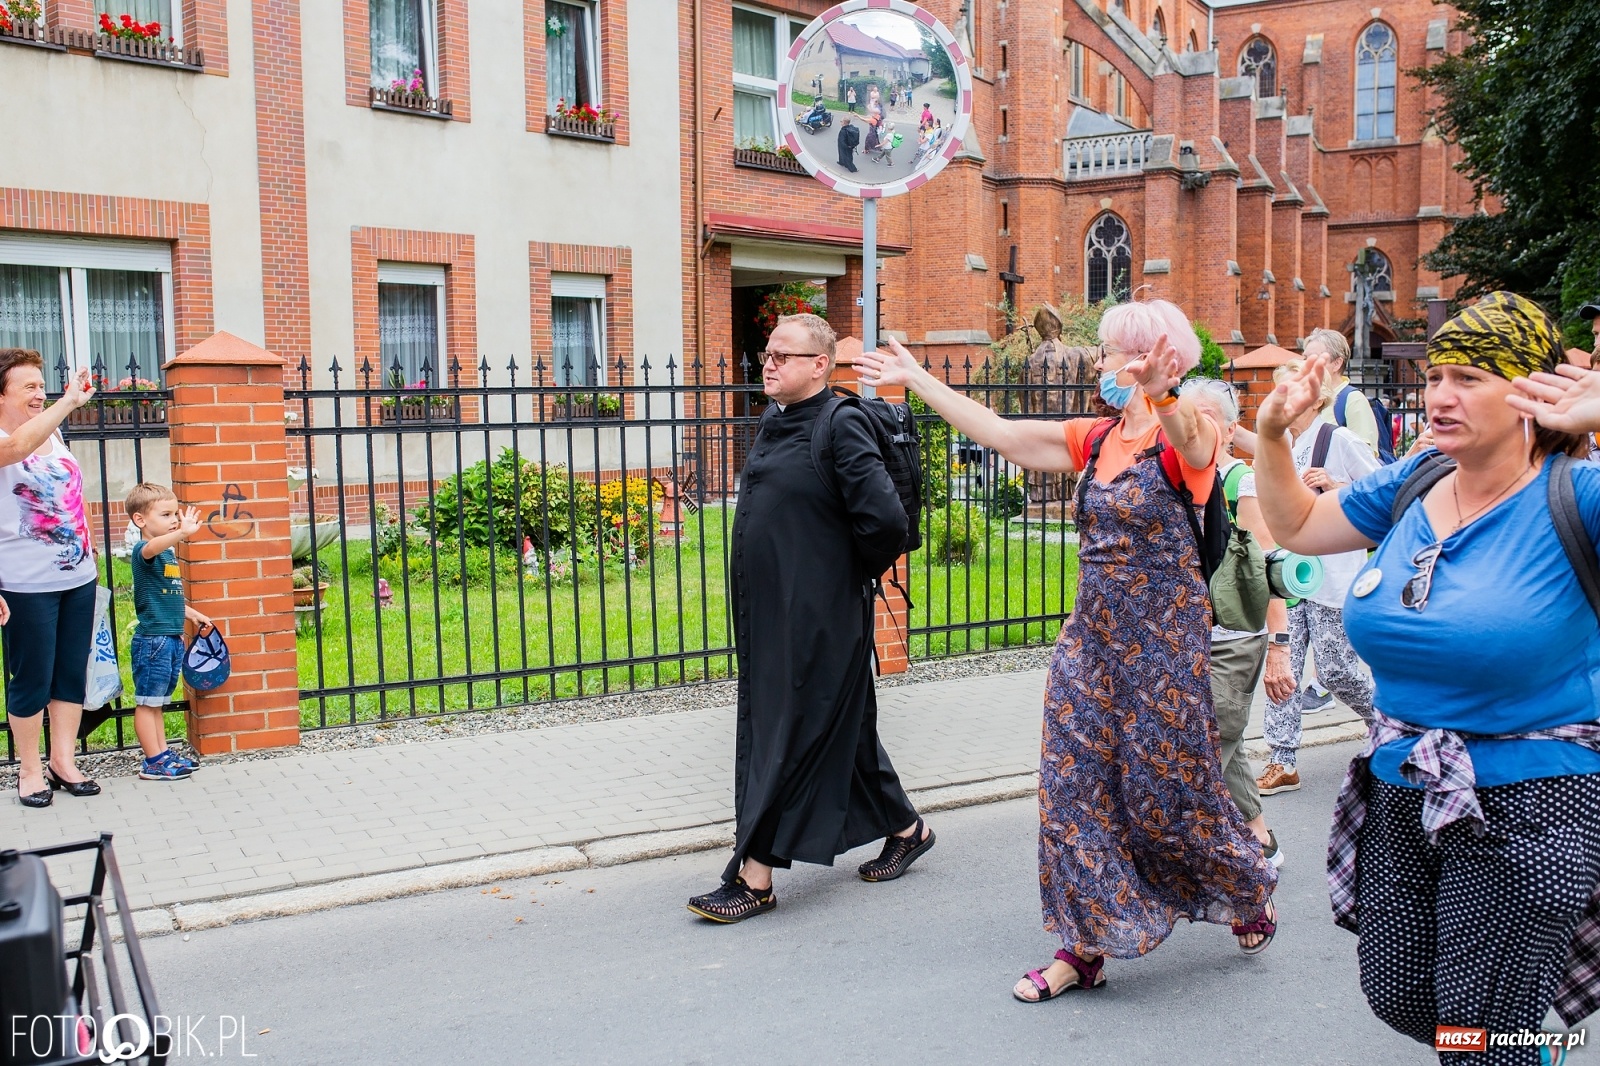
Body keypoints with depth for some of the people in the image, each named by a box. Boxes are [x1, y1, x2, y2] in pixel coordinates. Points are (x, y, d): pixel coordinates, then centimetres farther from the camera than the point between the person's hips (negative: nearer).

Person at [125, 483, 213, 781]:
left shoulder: (169, 554, 14)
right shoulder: (143, 551, -13)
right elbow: (151, 547, -40)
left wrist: (191, 614, 21)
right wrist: (182, 533, -56)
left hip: (171, 639, 9)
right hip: (152, 640, -9)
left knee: (157, 702, 17)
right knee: (147, 702, 1)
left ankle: (163, 754, 23)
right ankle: (153, 763, 5)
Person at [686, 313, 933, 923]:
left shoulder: (840, 426, -15)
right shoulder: (773, 424, 11)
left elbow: (885, 519, -23)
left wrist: (855, 573, -7)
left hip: (817, 616, -9)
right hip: (768, 609, 9)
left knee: (794, 735, -2)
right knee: (844, 726, 17)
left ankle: (754, 875, 6)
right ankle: (906, 829, 34)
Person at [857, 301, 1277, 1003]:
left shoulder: (1185, 435, -13)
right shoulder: (1095, 439, 6)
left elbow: (1194, 442, -38)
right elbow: (997, 432, 8)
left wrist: (1159, 398, -60)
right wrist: (915, 379, 8)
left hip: (1161, 640, -6)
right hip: (1093, 635, 7)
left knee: (1169, 788, 7)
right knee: (1075, 783, 6)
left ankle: (1250, 891, 36)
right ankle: (1085, 946, 18)